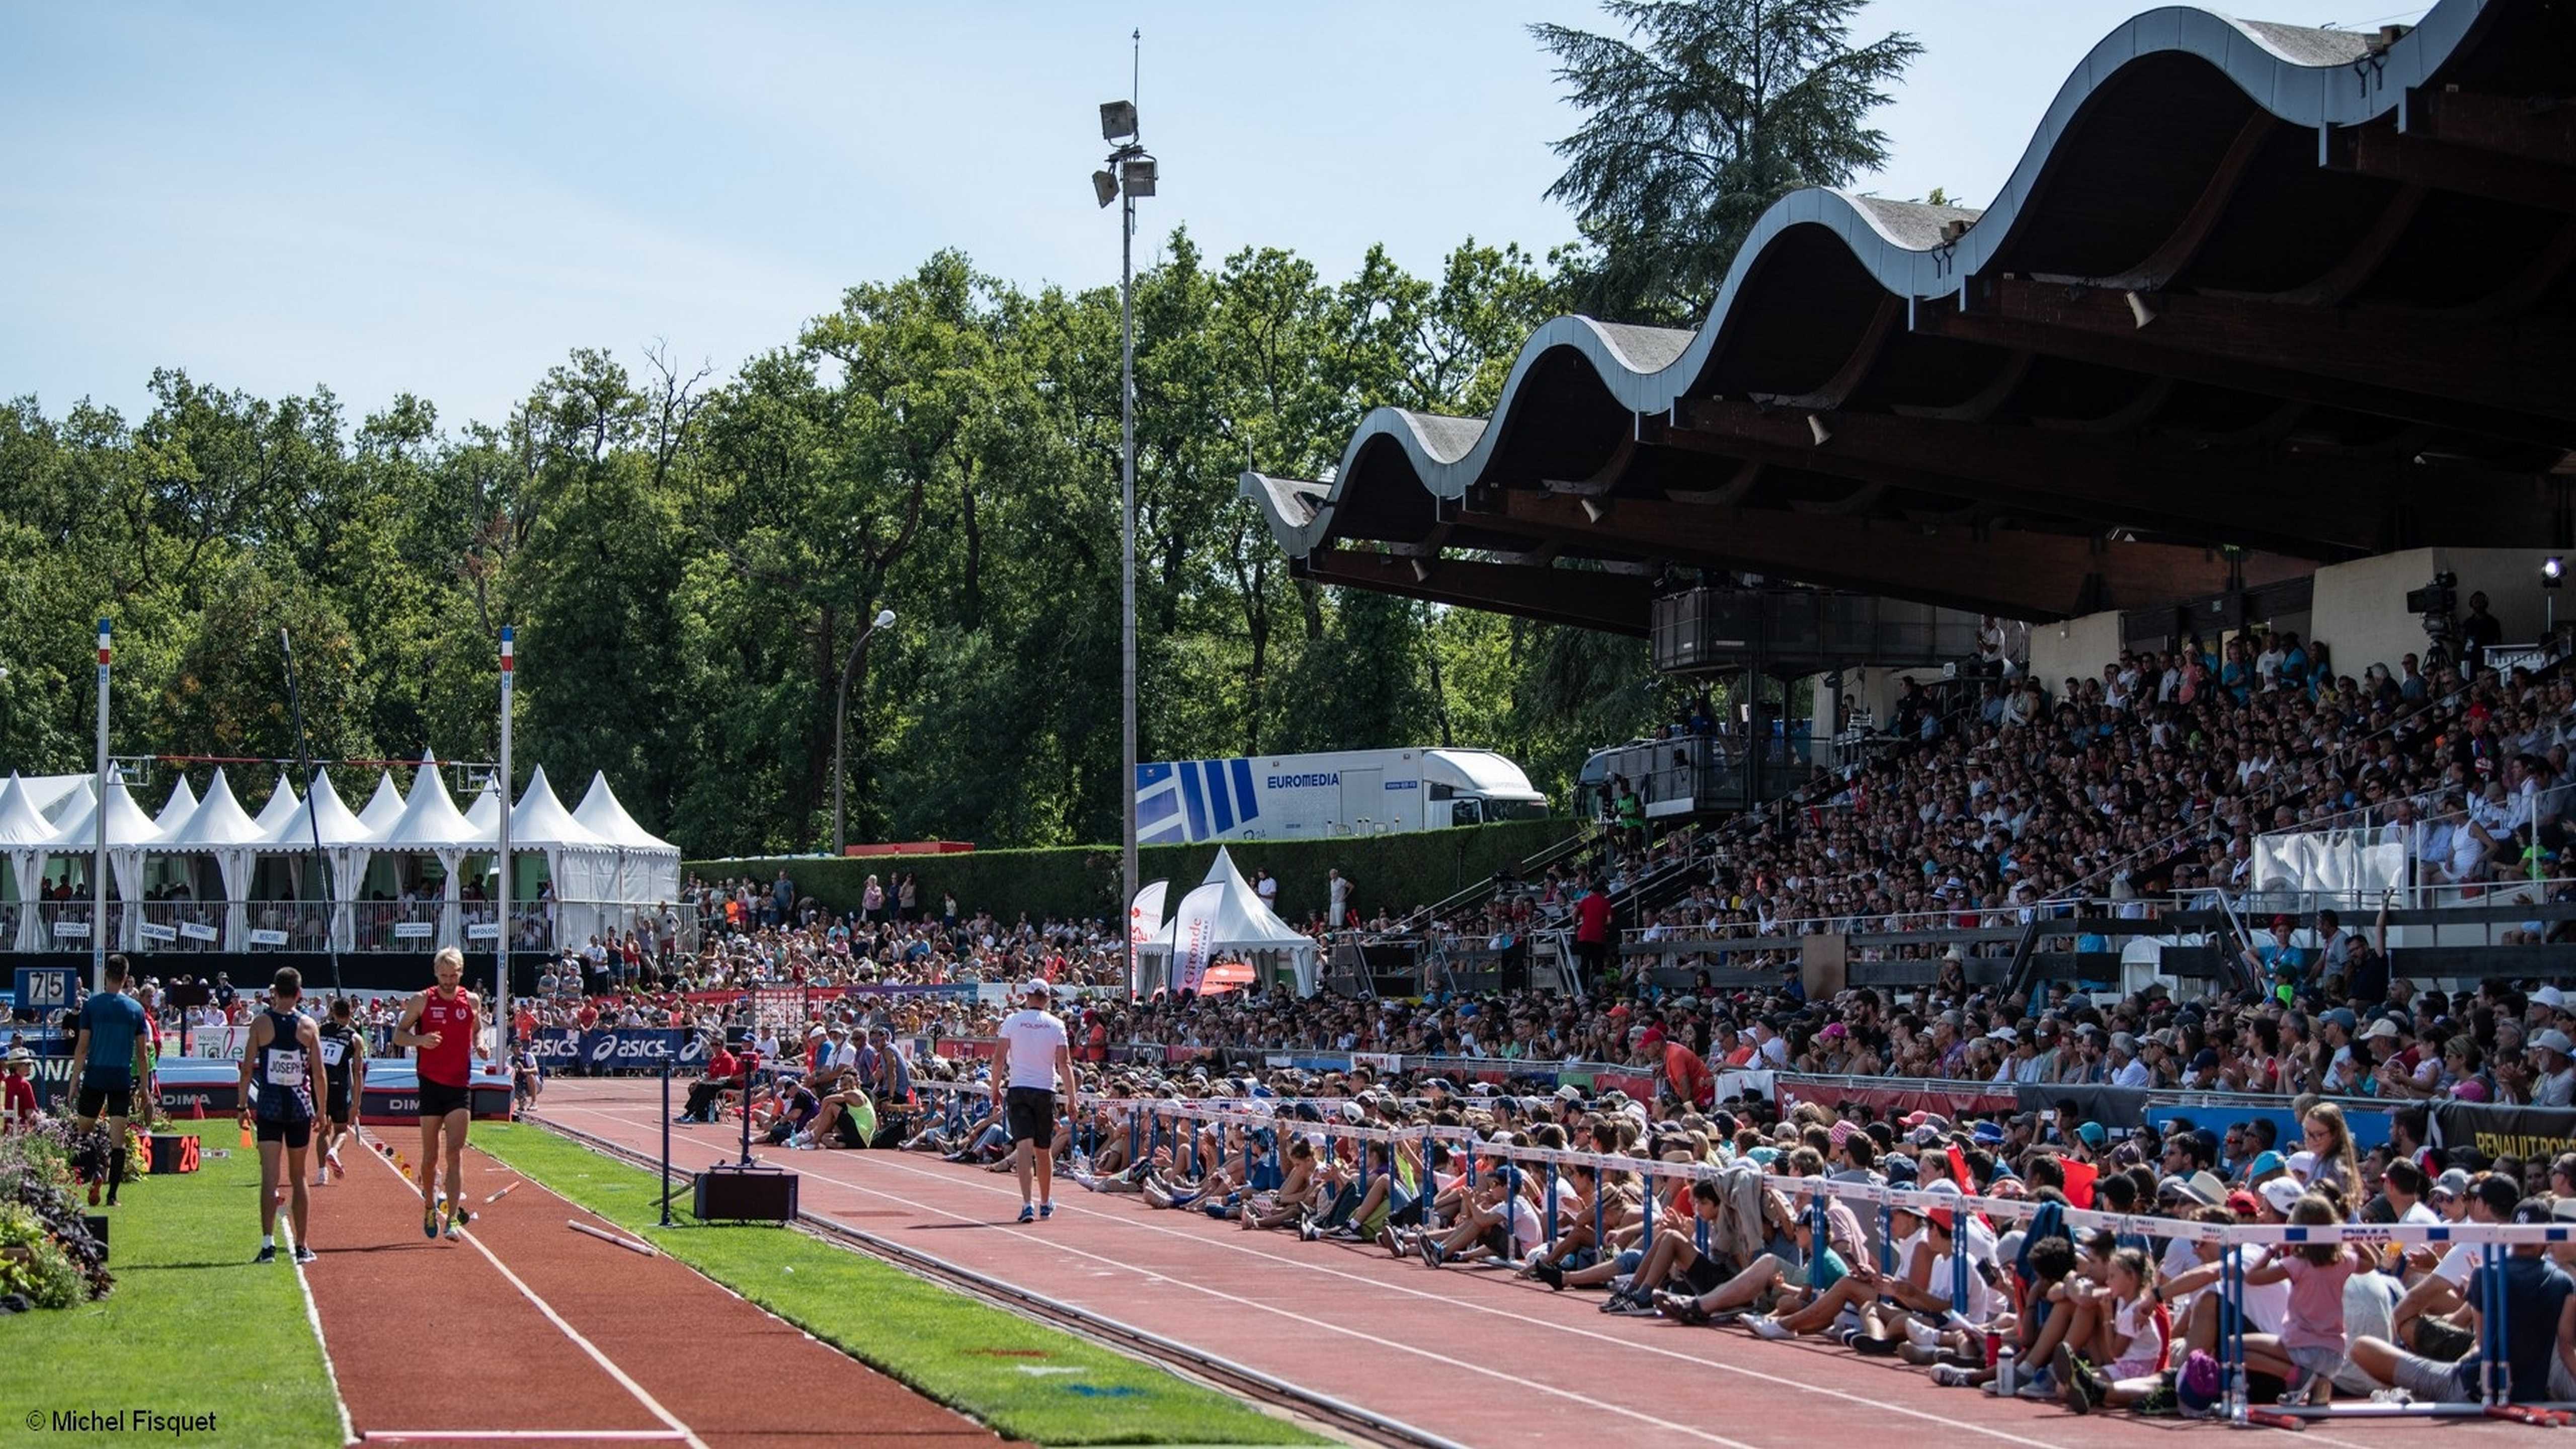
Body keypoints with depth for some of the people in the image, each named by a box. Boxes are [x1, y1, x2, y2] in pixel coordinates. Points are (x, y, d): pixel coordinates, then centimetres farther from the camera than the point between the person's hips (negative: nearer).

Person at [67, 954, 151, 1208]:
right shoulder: (136, 1009, 4)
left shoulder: (91, 1004, -1)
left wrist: (74, 1082, 2)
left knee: (85, 1132, 11)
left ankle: (94, 1178, -13)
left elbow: (82, 1047, -3)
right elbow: (142, 1052, 6)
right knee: (118, 1140, 2)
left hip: (95, 1076, -1)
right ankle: (112, 1194, -3)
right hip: (123, 1079, 1)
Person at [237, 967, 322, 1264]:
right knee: (298, 1177, 12)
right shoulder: (308, 1025, 1)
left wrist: (243, 1105, 4)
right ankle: (302, 1246, 15)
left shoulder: (261, 1023, -2)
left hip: (268, 1106, -1)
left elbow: (247, 1068, -4)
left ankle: (268, 1243, -15)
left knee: (269, 1176, -4)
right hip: (300, 1107, 1)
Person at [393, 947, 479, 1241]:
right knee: (430, 1157, 7)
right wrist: (419, 1040, -17)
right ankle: (430, 1208, 30)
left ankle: (453, 1219, -15)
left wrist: (479, 1045, -2)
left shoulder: (471, 1001, 5)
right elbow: (398, 1035, 3)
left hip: (460, 1087, 0)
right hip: (431, 1085, 0)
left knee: (455, 1153, -11)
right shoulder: (422, 1001, -1)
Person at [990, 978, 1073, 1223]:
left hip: (1018, 1090, -1)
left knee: (1024, 1146, -9)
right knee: (1043, 1150, 13)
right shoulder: (1056, 1025, 1)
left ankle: (1027, 1204, -22)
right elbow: (1064, 1063, -2)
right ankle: (1046, 1203, 27)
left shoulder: (1012, 1021, 0)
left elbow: (999, 1059, -2)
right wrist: (1072, 1097, 1)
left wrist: (995, 1089, 8)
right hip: (1045, 1091, 1)